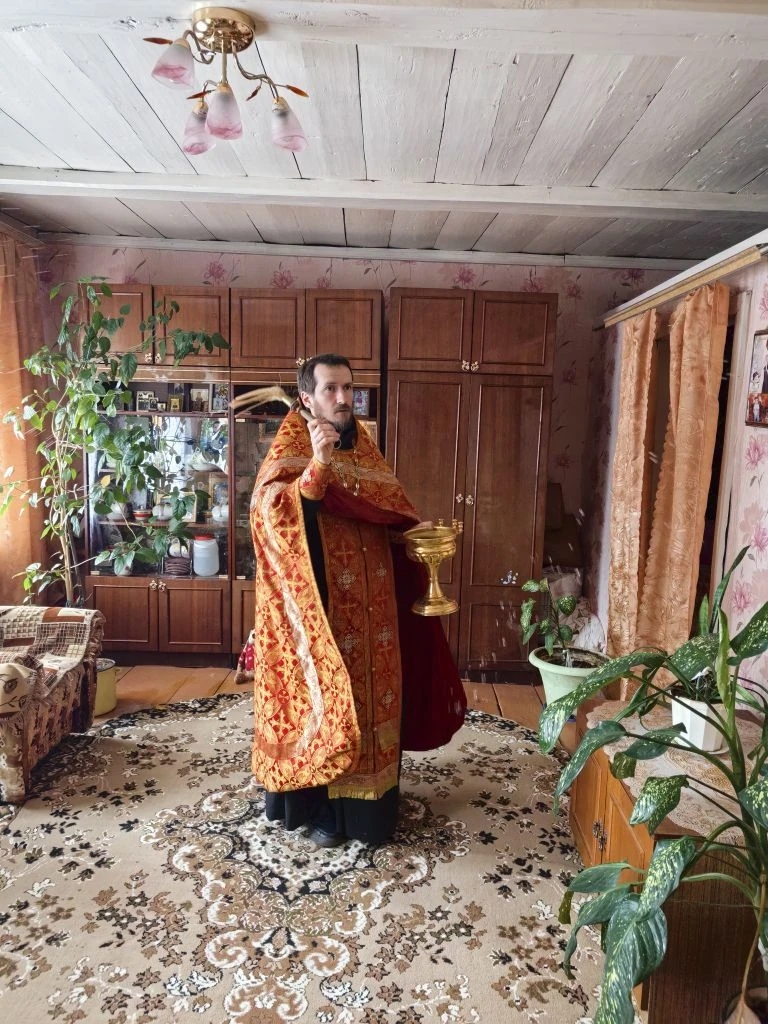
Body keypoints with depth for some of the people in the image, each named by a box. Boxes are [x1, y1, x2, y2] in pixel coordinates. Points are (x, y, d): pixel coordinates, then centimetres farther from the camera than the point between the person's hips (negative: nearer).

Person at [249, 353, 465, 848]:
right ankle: (320, 806, 25)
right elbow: (272, 514, -26)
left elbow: (397, 519, 15)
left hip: (372, 611, 6)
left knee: (373, 695, 14)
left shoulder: (365, 451, 10)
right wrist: (317, 465, -37)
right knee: (323, 697, 5)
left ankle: (368, 798, 34)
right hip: (321, 610, -6)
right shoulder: (289, 453, -8)